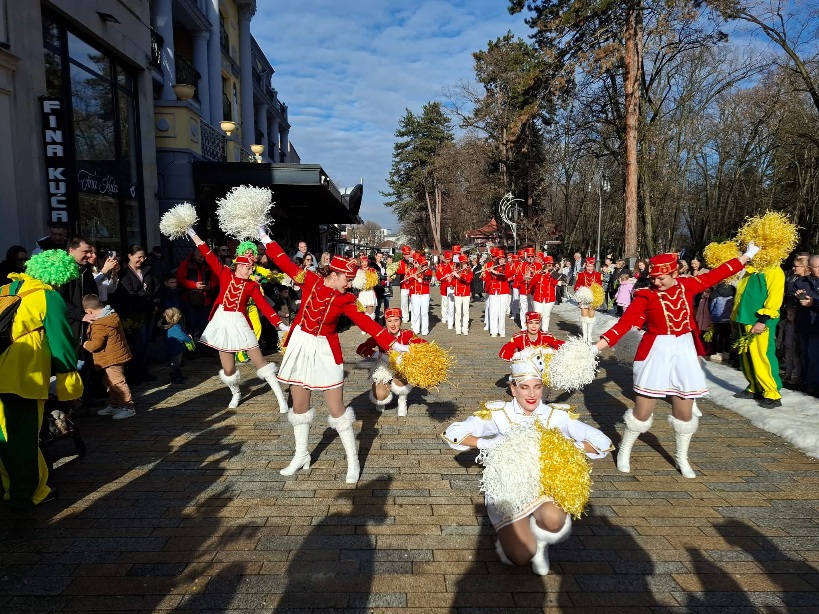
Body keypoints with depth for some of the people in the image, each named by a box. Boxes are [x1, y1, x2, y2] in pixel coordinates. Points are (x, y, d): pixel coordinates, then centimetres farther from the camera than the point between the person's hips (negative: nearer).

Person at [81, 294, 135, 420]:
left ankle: (128, 408, -1)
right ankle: (113, 405, 31)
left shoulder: (99, 325, -23)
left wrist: (86, 345, -2)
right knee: (109, 382, 21)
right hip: (116, 355, 11)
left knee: (117, 382, -6)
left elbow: (96, 344, -22)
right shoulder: (113, 315, 8)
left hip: (112, 359, -11)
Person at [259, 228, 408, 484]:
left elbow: (366, 322, -14)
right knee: (299, 406, 13)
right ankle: (301, 455, 31)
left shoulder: (346, 300, -9)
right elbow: (286, 264, 3)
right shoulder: (311, 280, -6)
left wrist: (392, 343, -21)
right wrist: (267, 240, 6)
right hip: (300, 346, 2)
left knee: (336, 408, -1)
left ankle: (353, 460, 12)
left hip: (325, 351, -2)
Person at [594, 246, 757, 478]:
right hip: (657, 353, -4)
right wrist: (595, 348, -24)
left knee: (685, 410, 11)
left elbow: (717, 274, 12)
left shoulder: (687, 286, 1)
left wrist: (748, 255, 20)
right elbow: (623, 324, -15)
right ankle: (624, 452, 22)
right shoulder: (645, 296, -10)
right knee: (643, 409, 1)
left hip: (685, 352, 4)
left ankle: (682, 458, 31)